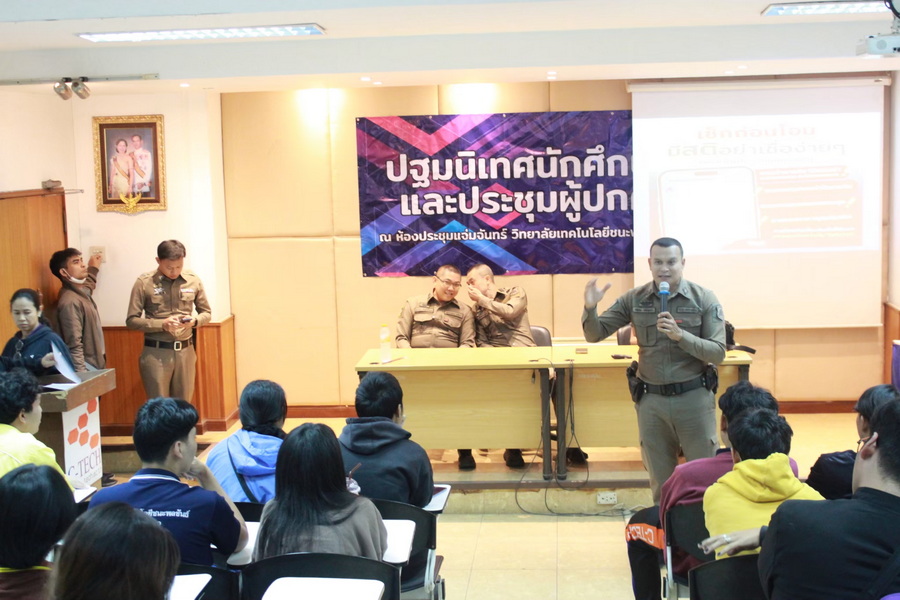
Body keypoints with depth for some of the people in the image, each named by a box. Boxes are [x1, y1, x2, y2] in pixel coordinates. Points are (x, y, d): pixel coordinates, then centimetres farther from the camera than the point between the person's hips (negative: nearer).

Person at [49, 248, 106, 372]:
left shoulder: (83, 292, 9)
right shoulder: (70, 302, -20)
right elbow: (74, 347, -25)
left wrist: (93, 269, 47)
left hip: (95, 366, 10)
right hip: (86, 370, -10)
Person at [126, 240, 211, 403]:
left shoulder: (193, 280, 2)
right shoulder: (144, 283, -6)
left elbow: (206, 313, 12)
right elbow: (131, 320, -3)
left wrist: (195, 321, -11)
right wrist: (162, 324, -18)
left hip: (185, 351, 3)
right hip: (156, 353, -3)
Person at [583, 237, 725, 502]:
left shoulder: (704, 299, -5)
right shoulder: (634, 299, 1)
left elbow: (718, 353, -10)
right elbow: (594, 335, 3)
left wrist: (680, 335, -24)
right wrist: (590, 308, -18)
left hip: (693, 398, -2)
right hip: (651, 400, 2)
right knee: (660, 482, 12)